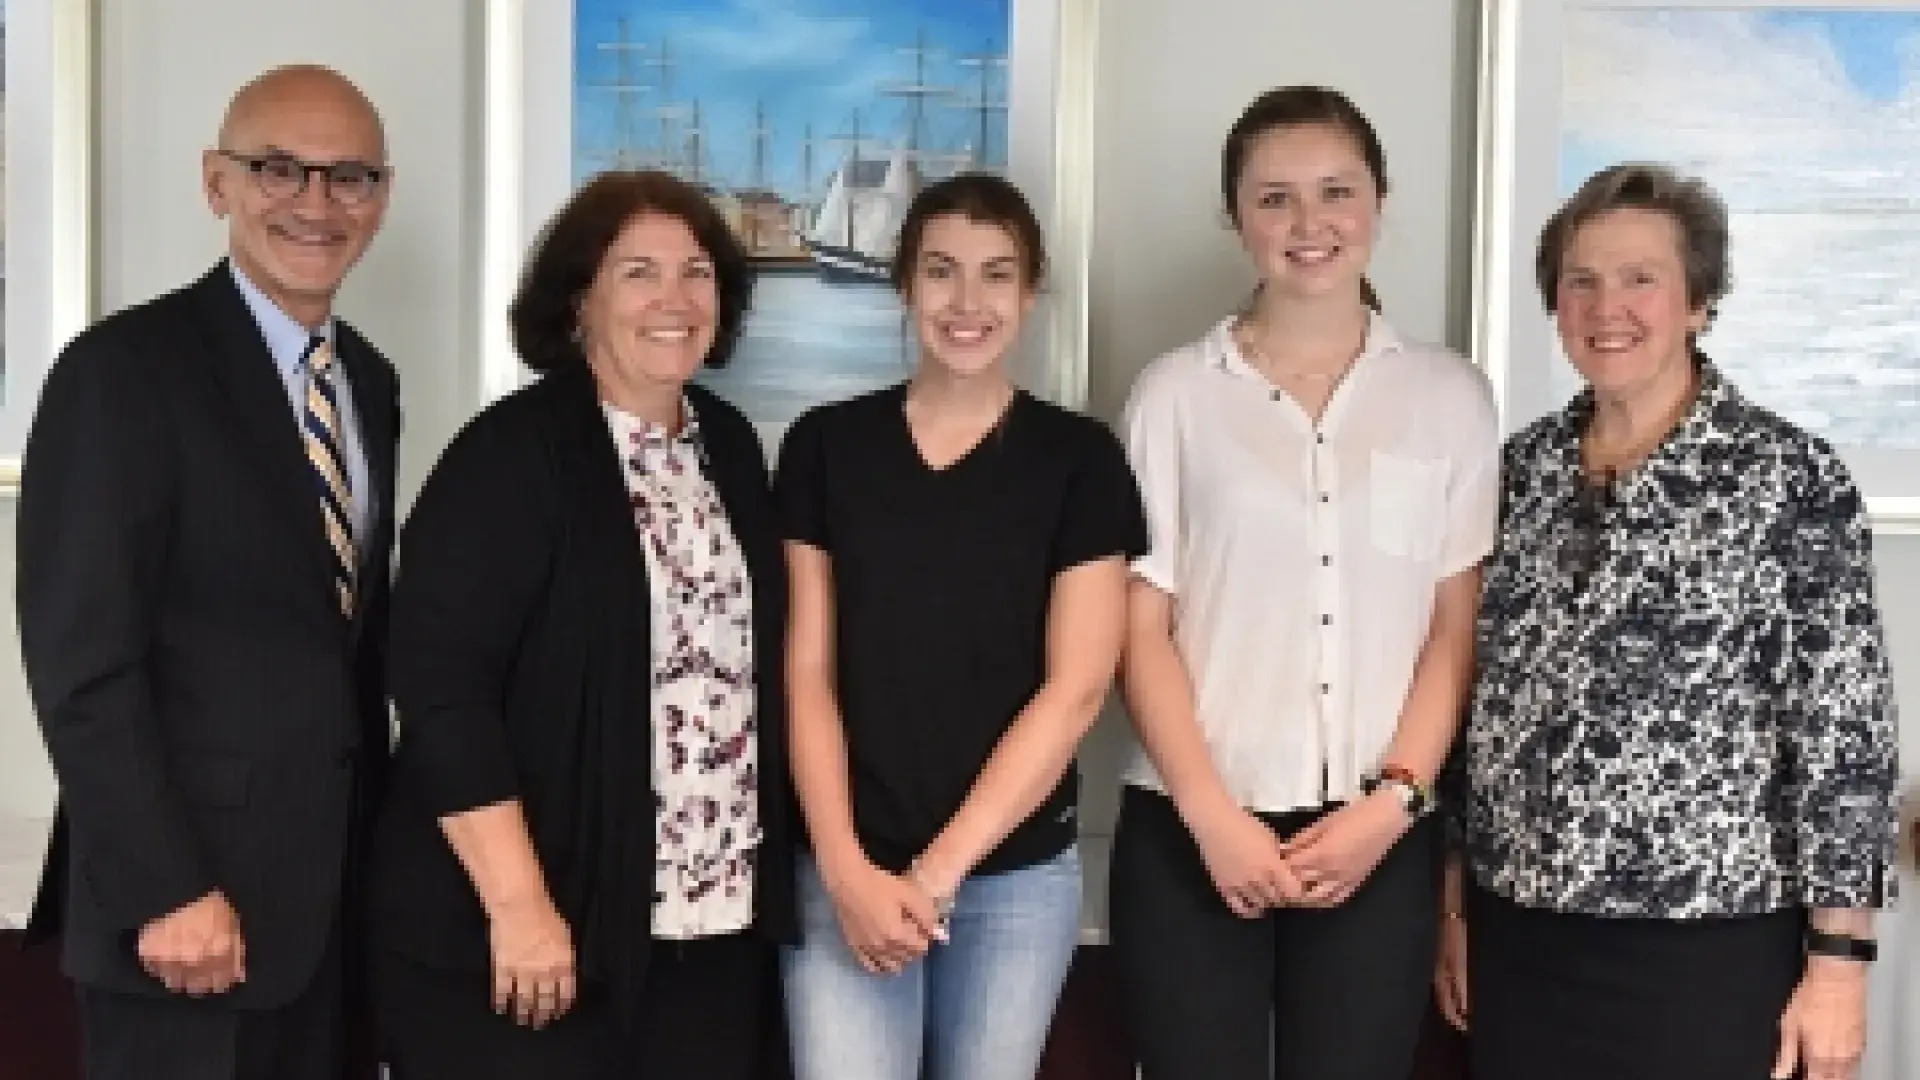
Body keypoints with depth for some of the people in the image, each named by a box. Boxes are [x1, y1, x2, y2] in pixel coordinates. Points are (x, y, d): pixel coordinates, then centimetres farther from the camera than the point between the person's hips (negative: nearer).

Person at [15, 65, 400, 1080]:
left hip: (339, 885, 7)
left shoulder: (370, 380, 11)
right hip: (188, 898, -7)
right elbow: (83, 663, -16)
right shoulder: (125, 368, -12)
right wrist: (167, 891, -18)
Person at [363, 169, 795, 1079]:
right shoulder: (512, 452, -10)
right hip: (524, 931, -6)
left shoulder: (730, 446, 9)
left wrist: (761, 875, 11)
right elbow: (438, 683, -16)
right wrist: (518, 904, -20)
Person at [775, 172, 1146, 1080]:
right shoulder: (827, 444, 2)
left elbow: (1074, 688, -6)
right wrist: (846, 867, -10)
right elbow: (805, 671, 0)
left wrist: (939, 869, -10)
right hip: (846, 869, 0)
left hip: (1017, 873, 0)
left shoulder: (1078, 458, -1)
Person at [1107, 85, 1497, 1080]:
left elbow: (1456, 629, 5)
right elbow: (1141, 627, 1)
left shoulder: (1450, 395, 7)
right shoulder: (1175, 392, 3)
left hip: (1376, 836, 1)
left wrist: (1391, 802, -6)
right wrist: (1211, 813, -8)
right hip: (1192, 831, -1)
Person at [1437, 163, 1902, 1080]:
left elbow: (1843, 733, -10)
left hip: (1709, 947, -4)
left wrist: (1836, 961, -11)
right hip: (1520, 940, 4)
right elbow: (1476, 696, 9)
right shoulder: (1520, 469, 5)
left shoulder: (1794, 478, -8)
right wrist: (1455, 901, 10)